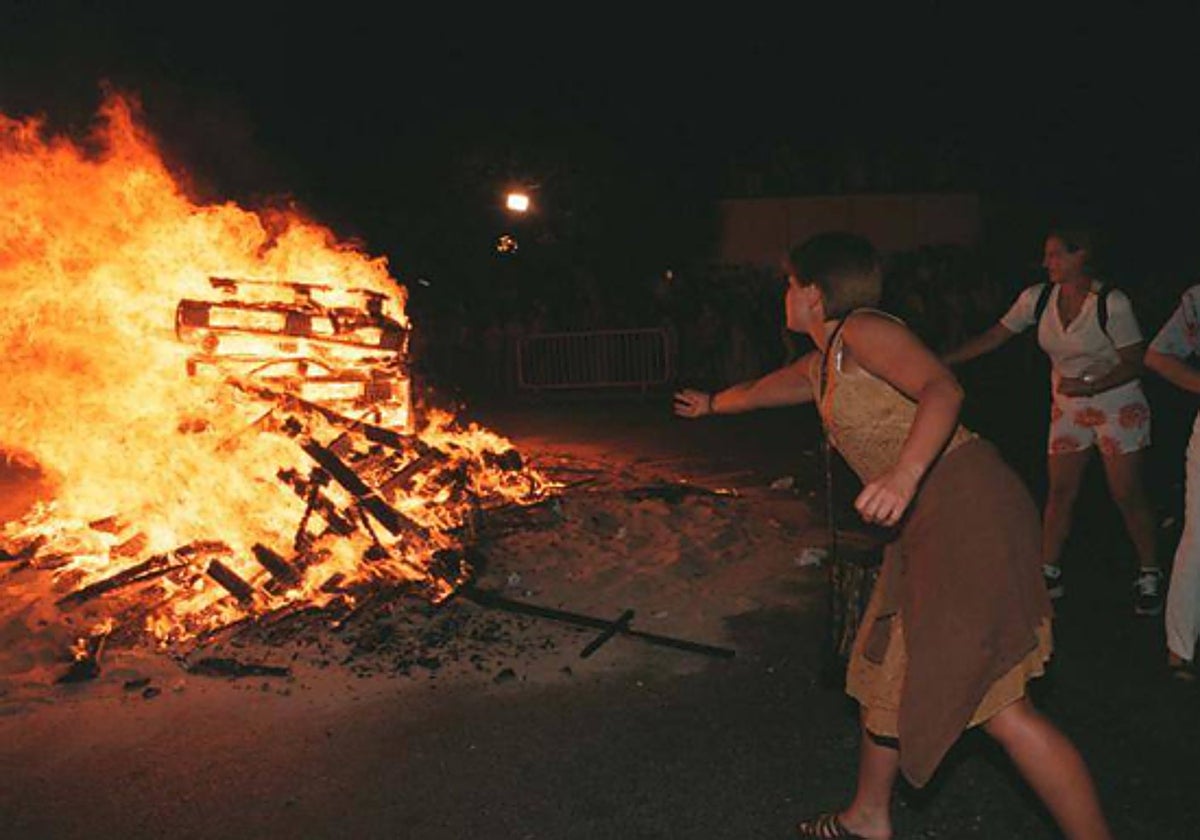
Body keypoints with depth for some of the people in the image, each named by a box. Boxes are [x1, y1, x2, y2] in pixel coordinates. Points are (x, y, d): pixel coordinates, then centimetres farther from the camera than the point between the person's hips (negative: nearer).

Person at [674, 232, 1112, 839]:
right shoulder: (820, 367, 20)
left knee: (994, 702, -13)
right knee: (885, 667, 18)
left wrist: (903, 475, -39)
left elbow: (943, 388, -24)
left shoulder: (861, 331, -8)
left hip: (966, 505, -10)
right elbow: (764, 389, 41)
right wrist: (712, 404, 59)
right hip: (926, 523, 10)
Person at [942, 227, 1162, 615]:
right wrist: (941, 361, -8)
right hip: (1067, 408, 4)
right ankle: (1048, 572, 15)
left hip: (1119, 404, -4)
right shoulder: (1037, 298, -5)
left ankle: (1149, 575, 18)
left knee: (1127, 494, 0)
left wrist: (1090, 386, -29)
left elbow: (1133, 362, -14)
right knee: (1060, 492, 5)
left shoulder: (1112, 303, -18)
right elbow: (994, 336, -2)